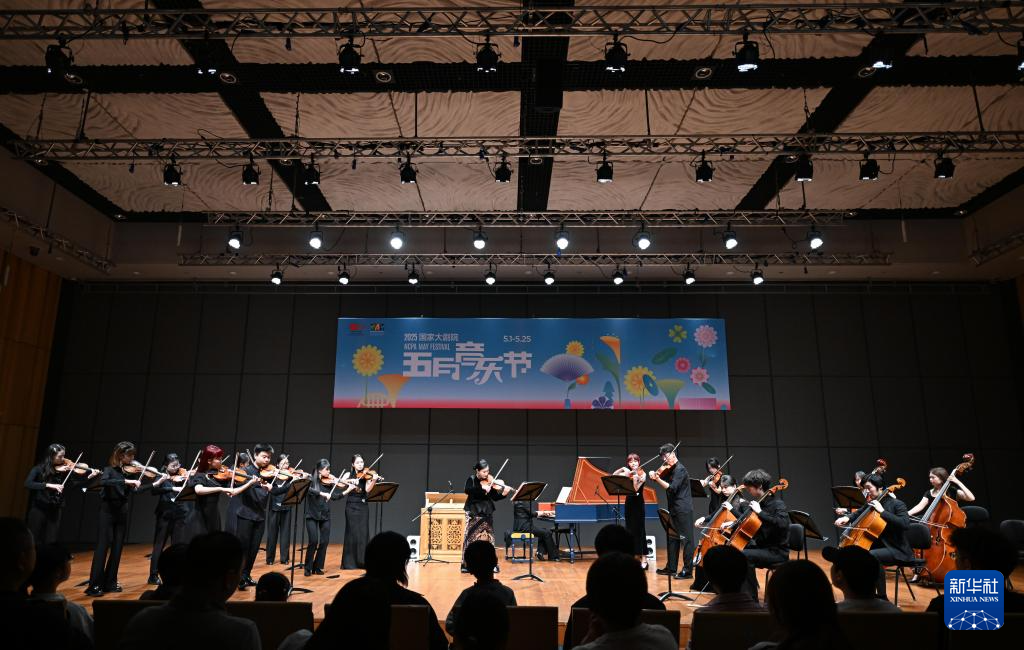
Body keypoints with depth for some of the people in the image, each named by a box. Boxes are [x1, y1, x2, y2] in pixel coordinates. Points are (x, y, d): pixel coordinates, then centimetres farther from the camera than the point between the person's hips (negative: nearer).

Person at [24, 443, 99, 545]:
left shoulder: (64, 469, 0)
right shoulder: (38, 469, -7)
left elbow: (77, 483, -6)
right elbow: (27, 484, -22)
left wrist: (90, 476, -22)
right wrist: (49, 485, -32)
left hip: (55, 511, 2)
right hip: (38, 510, -2)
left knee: (50, 543, 4)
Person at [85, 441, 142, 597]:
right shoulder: (110, 469, -8)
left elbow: (136, 490, 6)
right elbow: (103, 482, -29)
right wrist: (126, 481, -36)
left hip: (122, 512, 5)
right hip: (107, 511, -5)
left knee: (117, 548, 7)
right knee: (102, 547, -6)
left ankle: (109, 582, 15)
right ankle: (94, 585, -2)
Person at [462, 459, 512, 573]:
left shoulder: (490, 481, 1)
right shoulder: (471, 479, -5)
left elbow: (495, 497, 1)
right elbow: (468, 490, -24)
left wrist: (504, 493, -17)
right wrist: (482, 488, -32)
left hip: (487, 512, 3)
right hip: (473, 512, -3)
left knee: (488, 537, 4)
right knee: (471, 537, -4)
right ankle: (467, 564, 2)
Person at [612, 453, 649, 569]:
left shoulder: (642, 474, -6)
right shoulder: (628, 474, 9)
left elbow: (636, 488, -18)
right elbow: (614, 475, 4)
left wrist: (634, 476, -30)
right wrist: (622, 469, -8)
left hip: (638, 504, -6)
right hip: (629, 504, 6)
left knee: (640, 530, -5)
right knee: (630, 531, 7)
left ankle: (644, 559, -1)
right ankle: (637, 556, 15)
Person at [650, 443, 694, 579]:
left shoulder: (680, 469, -14)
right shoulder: (669, 469, 13)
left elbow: (672, 488, -22)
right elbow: (665, 481, 16)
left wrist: (657, 479, -26)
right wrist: (655, 476, -1)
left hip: (683, 510, -10)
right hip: (674, 509, 10)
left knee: (686, 539, -5)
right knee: (672, 538, 14)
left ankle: (688, 570, -2)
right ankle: (671, 567, 23)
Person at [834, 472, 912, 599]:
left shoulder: (897, 504, -11)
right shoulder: (871, 503, 9)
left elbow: (905, 524, -27)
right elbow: (858, 513, 18)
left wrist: (882, 511, -27)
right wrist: (847, 518, -5)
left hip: (897, 549, -8)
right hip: (879, 545, 8)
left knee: (871, 556, -33)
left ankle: (882, 597, -19)